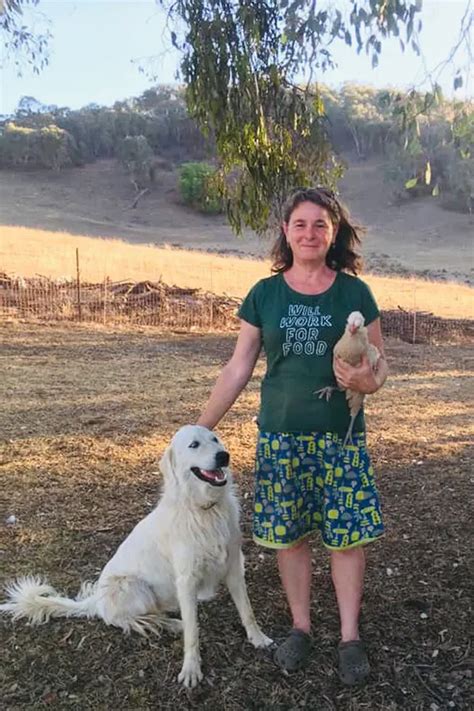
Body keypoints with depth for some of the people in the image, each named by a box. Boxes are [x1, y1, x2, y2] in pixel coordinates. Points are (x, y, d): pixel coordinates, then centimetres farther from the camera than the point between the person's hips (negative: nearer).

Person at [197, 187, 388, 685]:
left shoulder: (354, 293, -2)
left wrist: (367, 380, -22)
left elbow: (379, 363, 3)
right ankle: (300, 627, 30)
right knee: (288, 535, 10)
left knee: (346, 535, 5)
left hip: (341, 437, -1)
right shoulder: (264, 294, 0)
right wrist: (200, 428, 0)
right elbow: (237, 370, 2)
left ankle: (350, 637, 25)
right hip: (280, 436, 1)